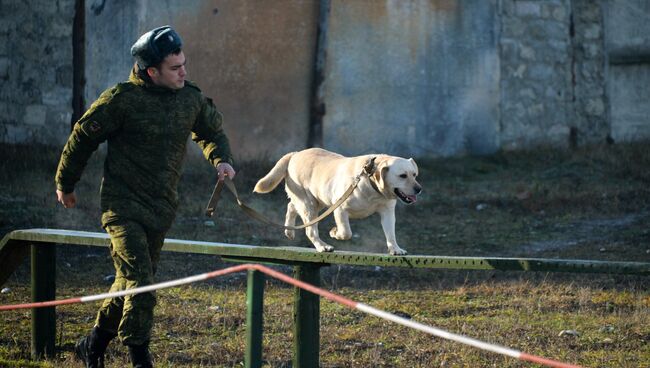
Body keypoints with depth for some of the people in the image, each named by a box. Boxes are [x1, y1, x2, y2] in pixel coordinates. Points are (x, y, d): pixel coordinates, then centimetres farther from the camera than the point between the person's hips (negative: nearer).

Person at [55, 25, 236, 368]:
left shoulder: (191, 98, 3)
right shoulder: (122, 99, -14)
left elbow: (211, 133, 22)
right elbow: (82, 137, -2)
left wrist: (221, 160, 1)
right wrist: (65, 183, 8)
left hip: (161, 211, 6)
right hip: (123, 208, -6)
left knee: (130, 283, 16)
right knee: (140, 287, -16)